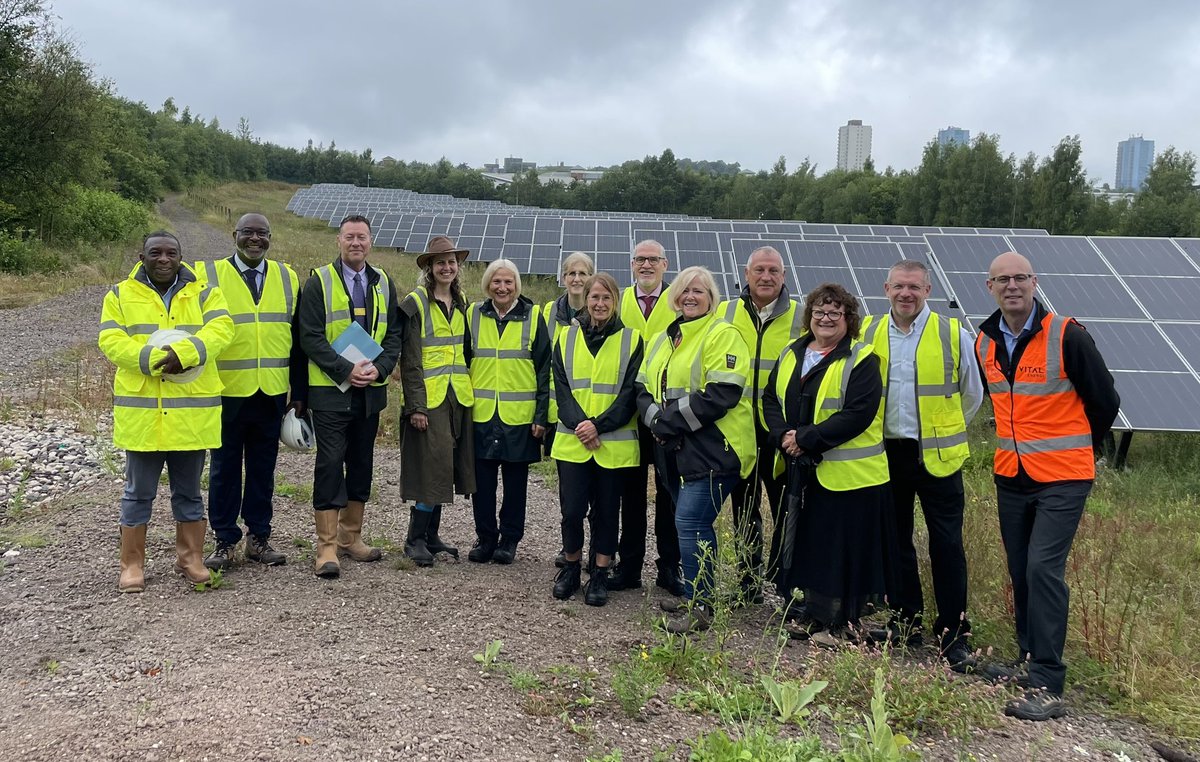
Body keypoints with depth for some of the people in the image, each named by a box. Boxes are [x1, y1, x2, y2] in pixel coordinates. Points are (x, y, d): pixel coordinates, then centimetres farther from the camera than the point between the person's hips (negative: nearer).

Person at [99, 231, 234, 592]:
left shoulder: (203, 293, 6)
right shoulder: (121, 296, 6)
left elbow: (220, 329, -11)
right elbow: (111, 341, -6)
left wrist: (184, 352, -27)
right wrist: (153, 359, -21)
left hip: (192, 410, 1)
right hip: (140, 410, 0)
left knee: (189, 491, 12)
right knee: (138, 492, 7)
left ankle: (190, 558, 25)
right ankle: (132, 565, 18)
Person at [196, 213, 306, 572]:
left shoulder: (287, 277, 9)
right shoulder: (208, 274, 1)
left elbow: (297, 339, 10)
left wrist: (299, 393, 7)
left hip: (272, 393, 2)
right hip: (226, 392, -2)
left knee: (263, 468, 10)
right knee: (225, 468, 6)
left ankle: (258, 538, 21)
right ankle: (225, 541, 17)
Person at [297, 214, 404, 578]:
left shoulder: (383, 284, 10)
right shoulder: (319, 281, -3)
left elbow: (394, 335, 8)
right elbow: (310, 337, -9)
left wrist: (378, 368, -9)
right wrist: (345, 370, -18)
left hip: (370, 389, 5)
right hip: (330, 390, -5)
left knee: (361, 464, 11)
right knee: (330, 464, -5)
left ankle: (350, 537, 24)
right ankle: (327, 546, 1)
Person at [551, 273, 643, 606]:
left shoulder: (631, 340, 1)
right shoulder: (567, 338, 8)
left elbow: (630, 394, -4)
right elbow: (562, 389, 2)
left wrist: (598, 425, -15)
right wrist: (579, 424, -14)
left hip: (614, 444, -1)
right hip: (572, 442, 2)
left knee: (606, 509, 6)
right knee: (571, 509, 1)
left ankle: (600, 575, 20)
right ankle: (570, 567, 22)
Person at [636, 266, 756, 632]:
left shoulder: (723, 335, -8)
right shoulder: (661, 340, 16)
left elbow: (721, 394, -19)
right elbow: (643, 389, 14)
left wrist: (669, 420, -16)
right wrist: (655, 419, -7)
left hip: (713, 449, -7)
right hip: (675, 450, 8)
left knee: (689, 522, -13)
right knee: (695, 525, 16)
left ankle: (699, 607, -3)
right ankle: (694, 594, 28)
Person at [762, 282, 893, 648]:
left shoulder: (861, 361, -10)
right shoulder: (791, 355, 11)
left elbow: (857, 415, -19)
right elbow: (770, 398, 9)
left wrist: (807, 439, -21)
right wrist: (784, 436, -10)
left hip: (847, 473, -6)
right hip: (801, 470, 7)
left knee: (843, 548, 1)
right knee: (806, 541, 15)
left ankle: (840, 622, 14)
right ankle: (813, 612, 30)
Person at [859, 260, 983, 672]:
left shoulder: (954, 335, -3)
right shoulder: (868, 333, 3)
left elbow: (972, 394, 10)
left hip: (936, 455, -3)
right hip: (886, 453, 3)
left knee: (946, 544, -2)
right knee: (895, 539, 11)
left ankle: (953, 633, 7)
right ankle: (906, 619, 24)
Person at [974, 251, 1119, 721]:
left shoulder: (1066, 336, -13)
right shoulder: (984, 343, 4)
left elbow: (1105, 402, -2)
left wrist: (1075, 450, 9)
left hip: (1062, 479, -6)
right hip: (1011, 477, 6)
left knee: (1043, 568, -13)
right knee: (1020, 571, 12)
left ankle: (1047, 686, -7)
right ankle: (1031, 660, 27)